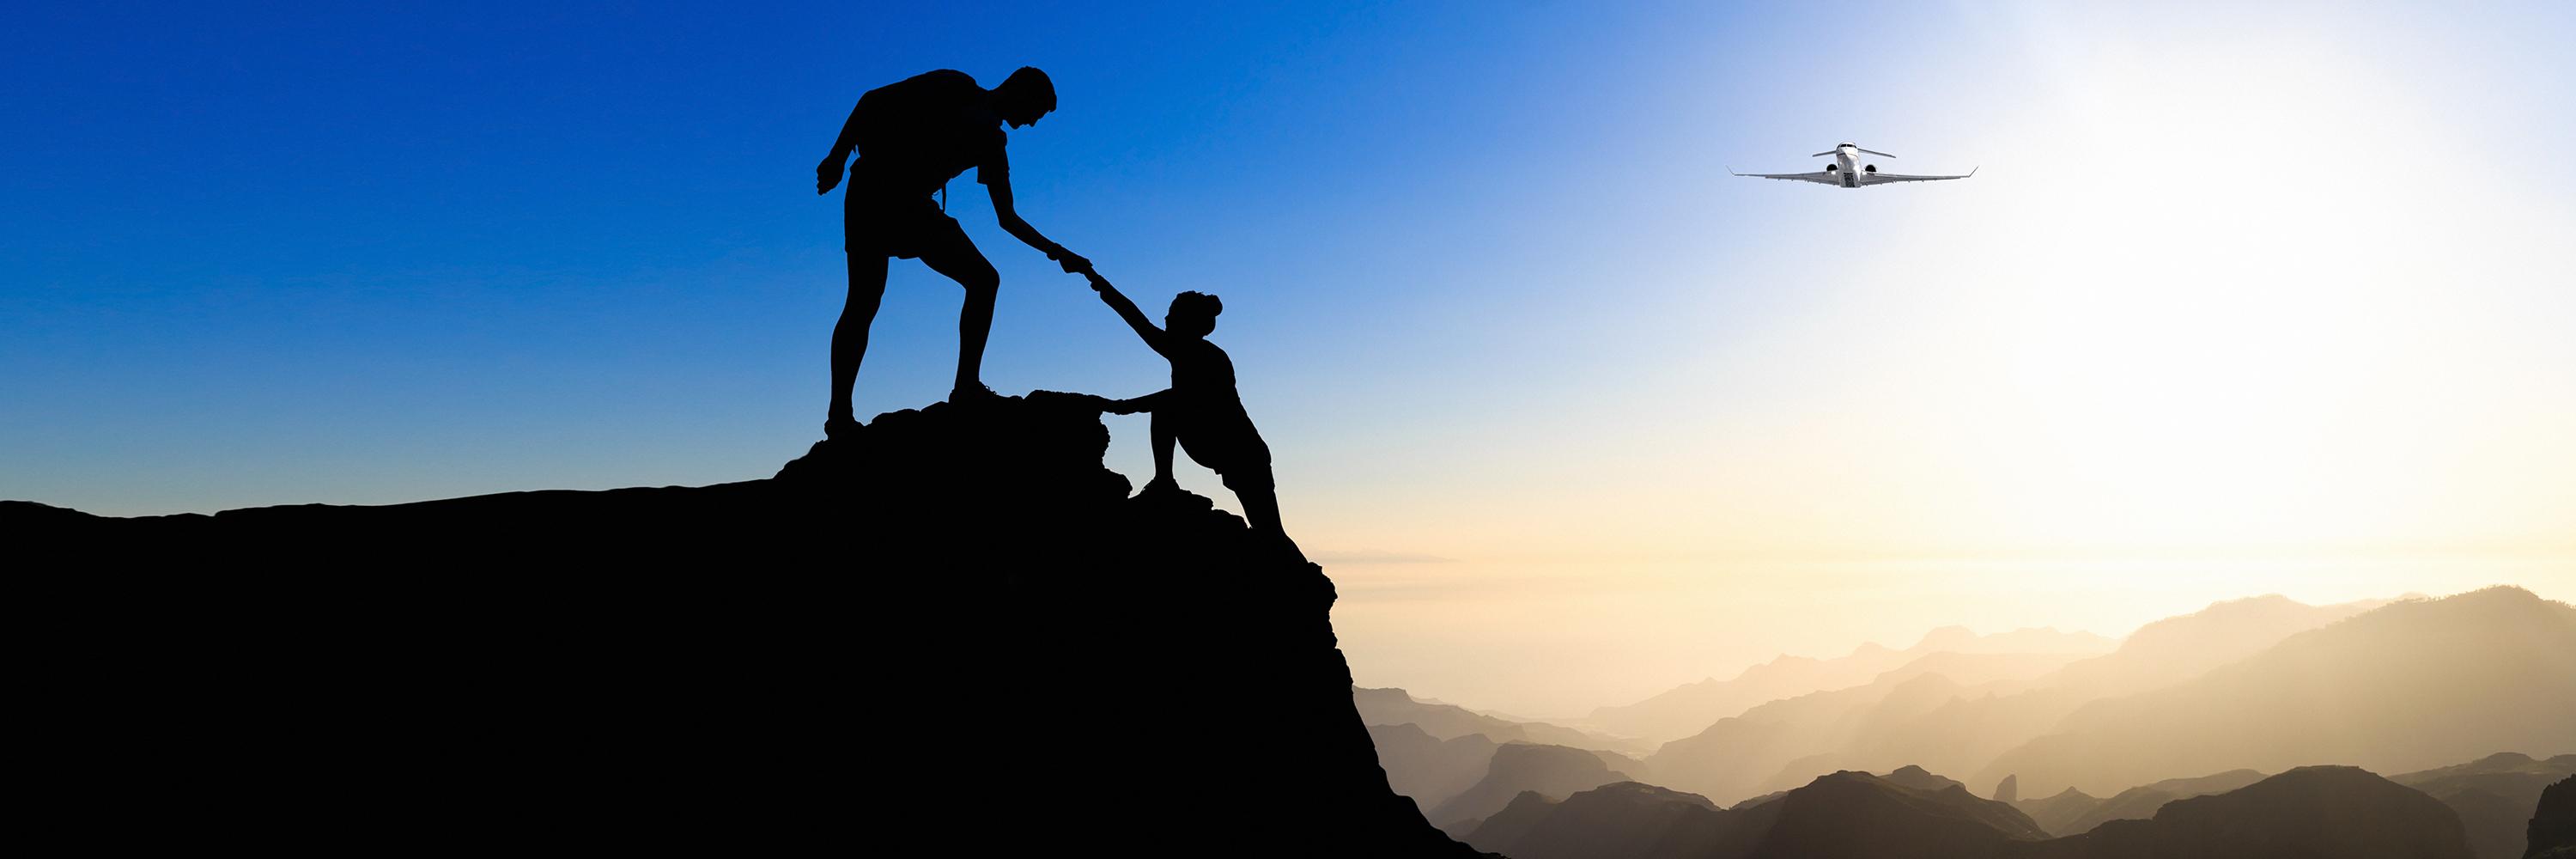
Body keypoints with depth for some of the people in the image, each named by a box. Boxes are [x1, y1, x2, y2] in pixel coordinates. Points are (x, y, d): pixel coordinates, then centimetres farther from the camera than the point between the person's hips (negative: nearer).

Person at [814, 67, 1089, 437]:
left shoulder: (991, 142, 20)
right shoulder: (955, 87, 2)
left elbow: (1007, 218, 25)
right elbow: (874, 100, -3)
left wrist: (1057, 252, 21)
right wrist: (838, 156, -12)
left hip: (914, 208, 8)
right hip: (874, 189, -8)